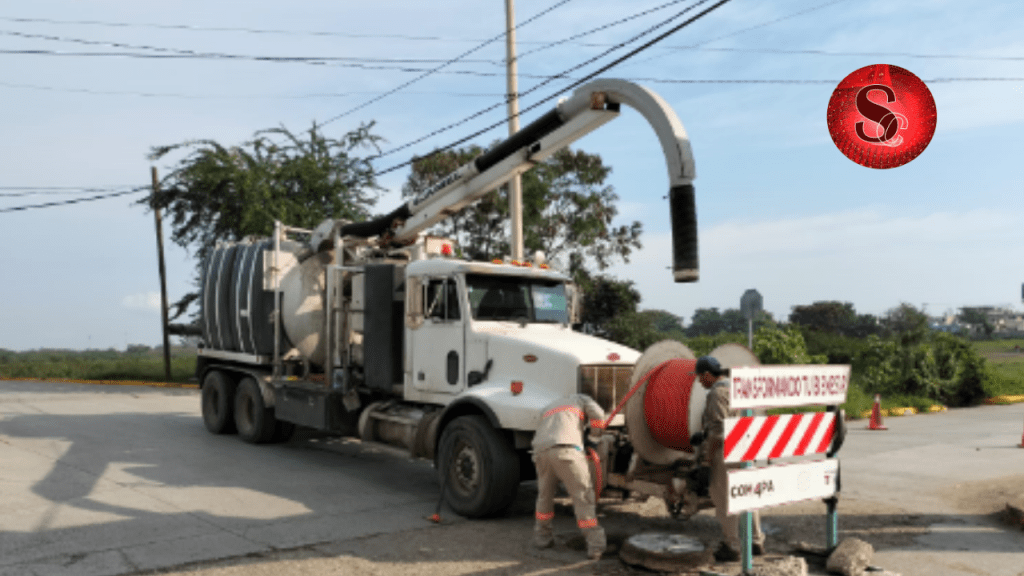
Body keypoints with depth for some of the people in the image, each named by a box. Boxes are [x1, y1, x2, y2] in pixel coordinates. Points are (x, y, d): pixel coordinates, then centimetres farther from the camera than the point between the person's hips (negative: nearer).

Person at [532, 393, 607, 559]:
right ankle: (595, 545, 0)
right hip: (566, 449, -5)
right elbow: (597, 414, 7)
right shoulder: (580, 399, 25)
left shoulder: (547, 408, 40)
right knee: (583, 497, 2)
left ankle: (542, 536, 36)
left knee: (545, 494, 24)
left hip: (541, 451, 5)